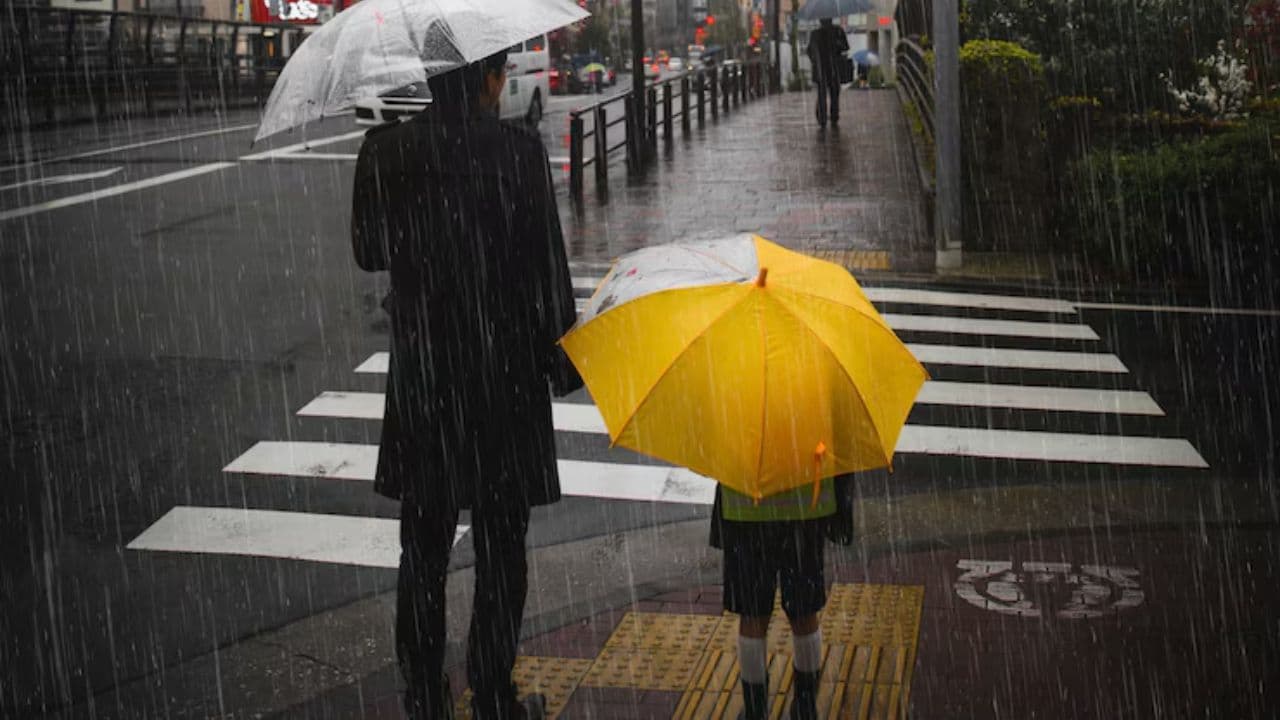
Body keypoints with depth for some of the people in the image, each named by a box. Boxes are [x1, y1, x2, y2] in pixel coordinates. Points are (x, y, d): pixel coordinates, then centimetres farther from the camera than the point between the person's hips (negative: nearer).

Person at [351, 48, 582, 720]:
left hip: (420, 372, 3)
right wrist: (561, 361, 0)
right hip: (504, 374, -3)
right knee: (500, 548, 10)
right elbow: (545, 267, -11)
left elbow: (369, 252, 8)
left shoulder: (386, 151, -3)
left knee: (423, 547, 15)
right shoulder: (518, 150, -13)